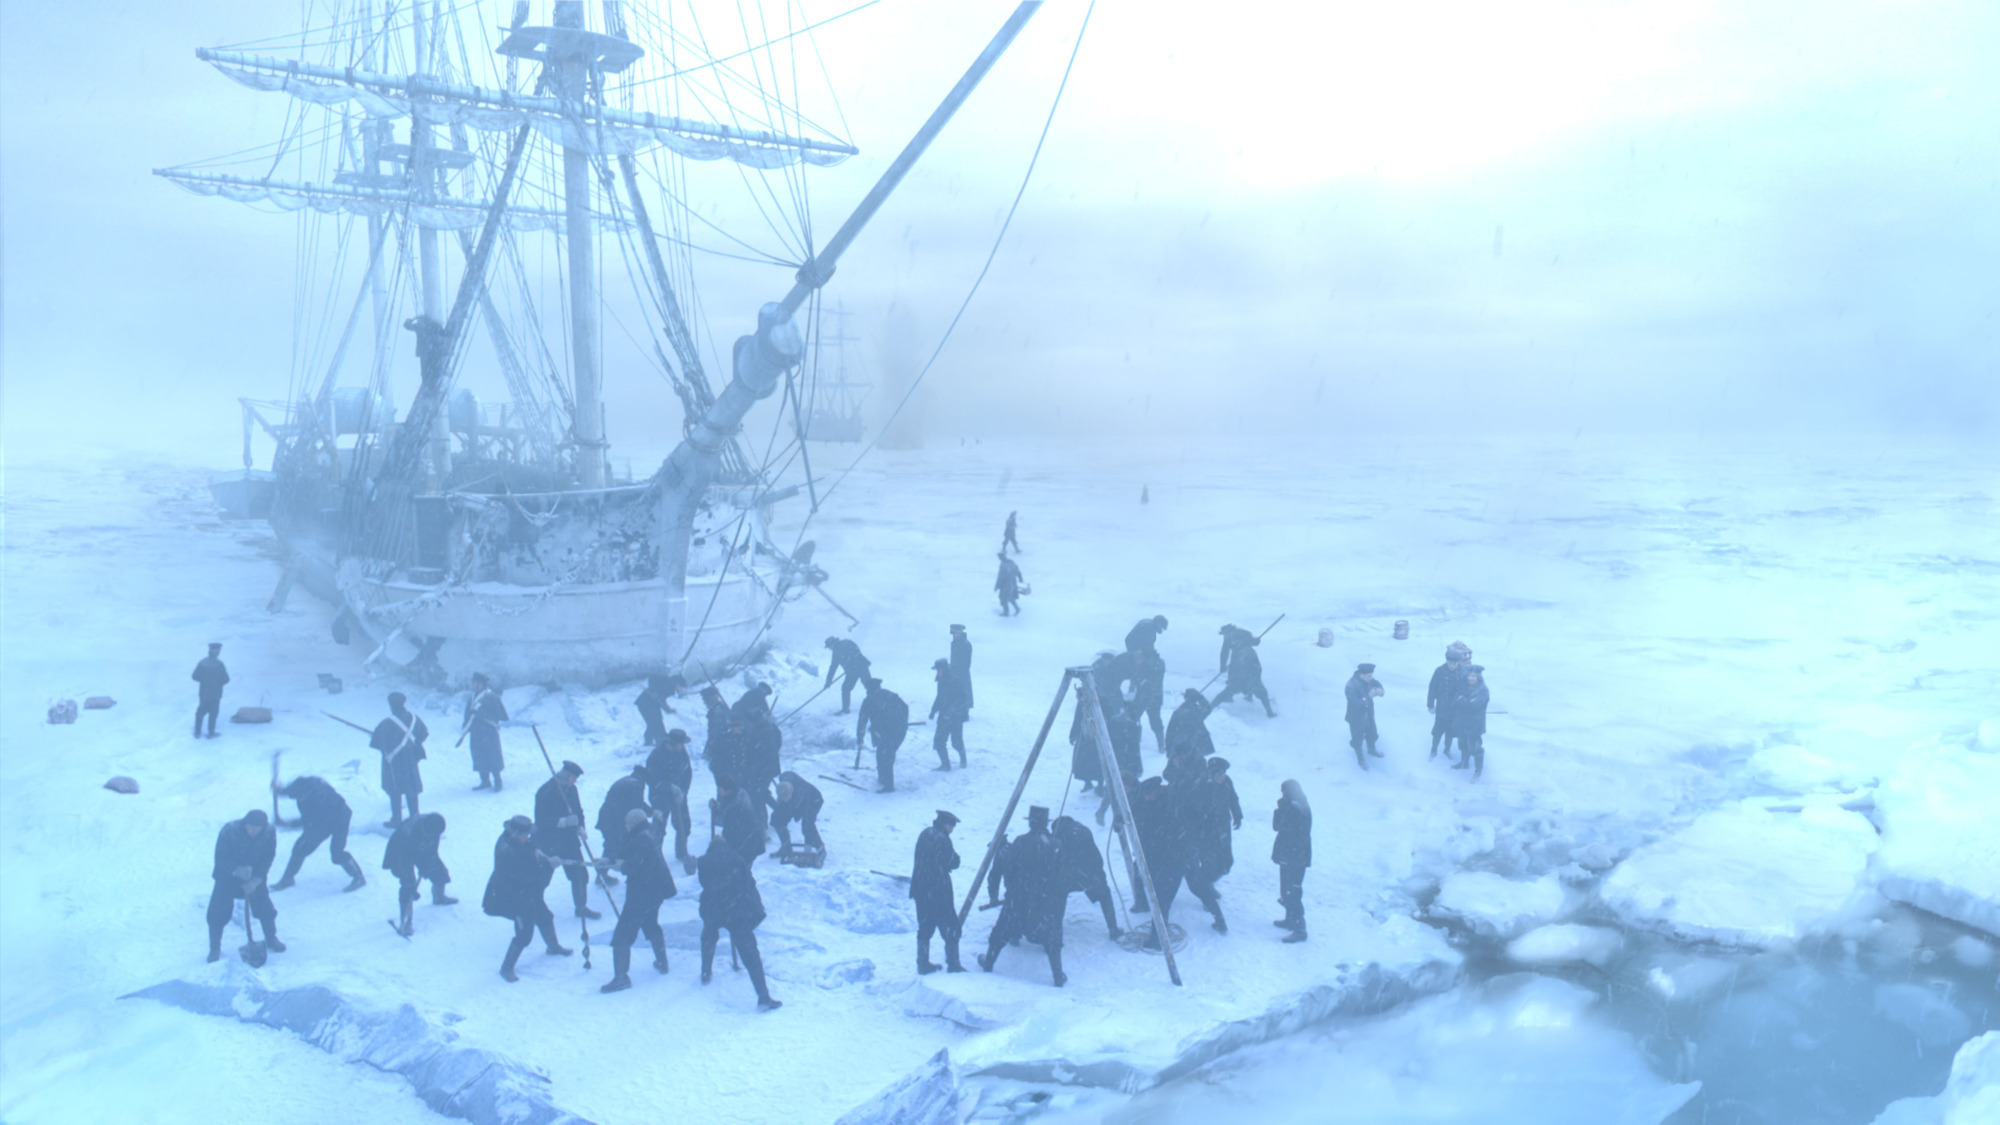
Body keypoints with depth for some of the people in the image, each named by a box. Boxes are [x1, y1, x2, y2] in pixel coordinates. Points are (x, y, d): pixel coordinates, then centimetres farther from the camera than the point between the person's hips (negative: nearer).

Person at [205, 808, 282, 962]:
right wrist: (238, 870, -37)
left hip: (255, 878, 1)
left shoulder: (269, 834, -18)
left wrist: (255, 881, -26)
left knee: (265, 908, -3)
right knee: (218, 912, -7)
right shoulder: (229, 830, -25)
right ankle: (214, 949, 10)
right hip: (227, 876, -1)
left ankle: (271, 940, 21)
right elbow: (221, 858, -22)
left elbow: (267, 860, -14)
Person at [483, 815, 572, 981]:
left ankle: (553, 947, 49)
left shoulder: (515, 840, -8)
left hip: (528, 892, 9)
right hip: (512, 897, -9)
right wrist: (548, 864, -25)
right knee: (524, 934, -6)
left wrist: (537, 855, -6)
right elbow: (526, 875, -31)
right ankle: (506, 968, 12)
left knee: (545, 917, 23)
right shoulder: (506, 851, -34)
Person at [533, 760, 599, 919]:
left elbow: (578, 811, 15)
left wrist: (580, 827, -2)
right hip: (548, 843, -6)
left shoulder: (571, 789, 4)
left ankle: (581, 907, 22)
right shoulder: (546, 792, -19)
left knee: (580, 874, 7)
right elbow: (541, 820, -22)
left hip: (569, 840, 7)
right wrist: (563, 821, -28)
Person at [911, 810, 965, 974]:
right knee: (950, 927, 0)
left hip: (920, 890, 8)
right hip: (939, 891, -8)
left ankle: (923, 964, 19)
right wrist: (953, 853, 6)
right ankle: (953, 965, 1)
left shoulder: (924, 834, 7)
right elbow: (954, 863, -13)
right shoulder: (943, 839, -17)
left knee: (924, 927, 16)